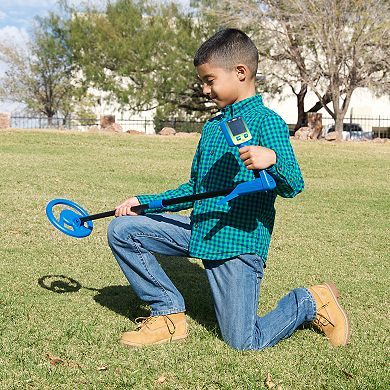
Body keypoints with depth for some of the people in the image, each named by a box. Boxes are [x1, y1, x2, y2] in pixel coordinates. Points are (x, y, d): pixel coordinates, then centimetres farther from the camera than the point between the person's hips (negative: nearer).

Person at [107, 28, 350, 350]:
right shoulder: (212, 127, 14)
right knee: (122, 229, -3)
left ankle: (311, 302, 20)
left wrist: (272, 159, -42)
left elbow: (292, 187, -20)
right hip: (199, 232, 7)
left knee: (244, 342, -7)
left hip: (240, 241, -7)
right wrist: (145, 202, 11)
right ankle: (170, 313, 6)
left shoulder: (266, 122, -11)